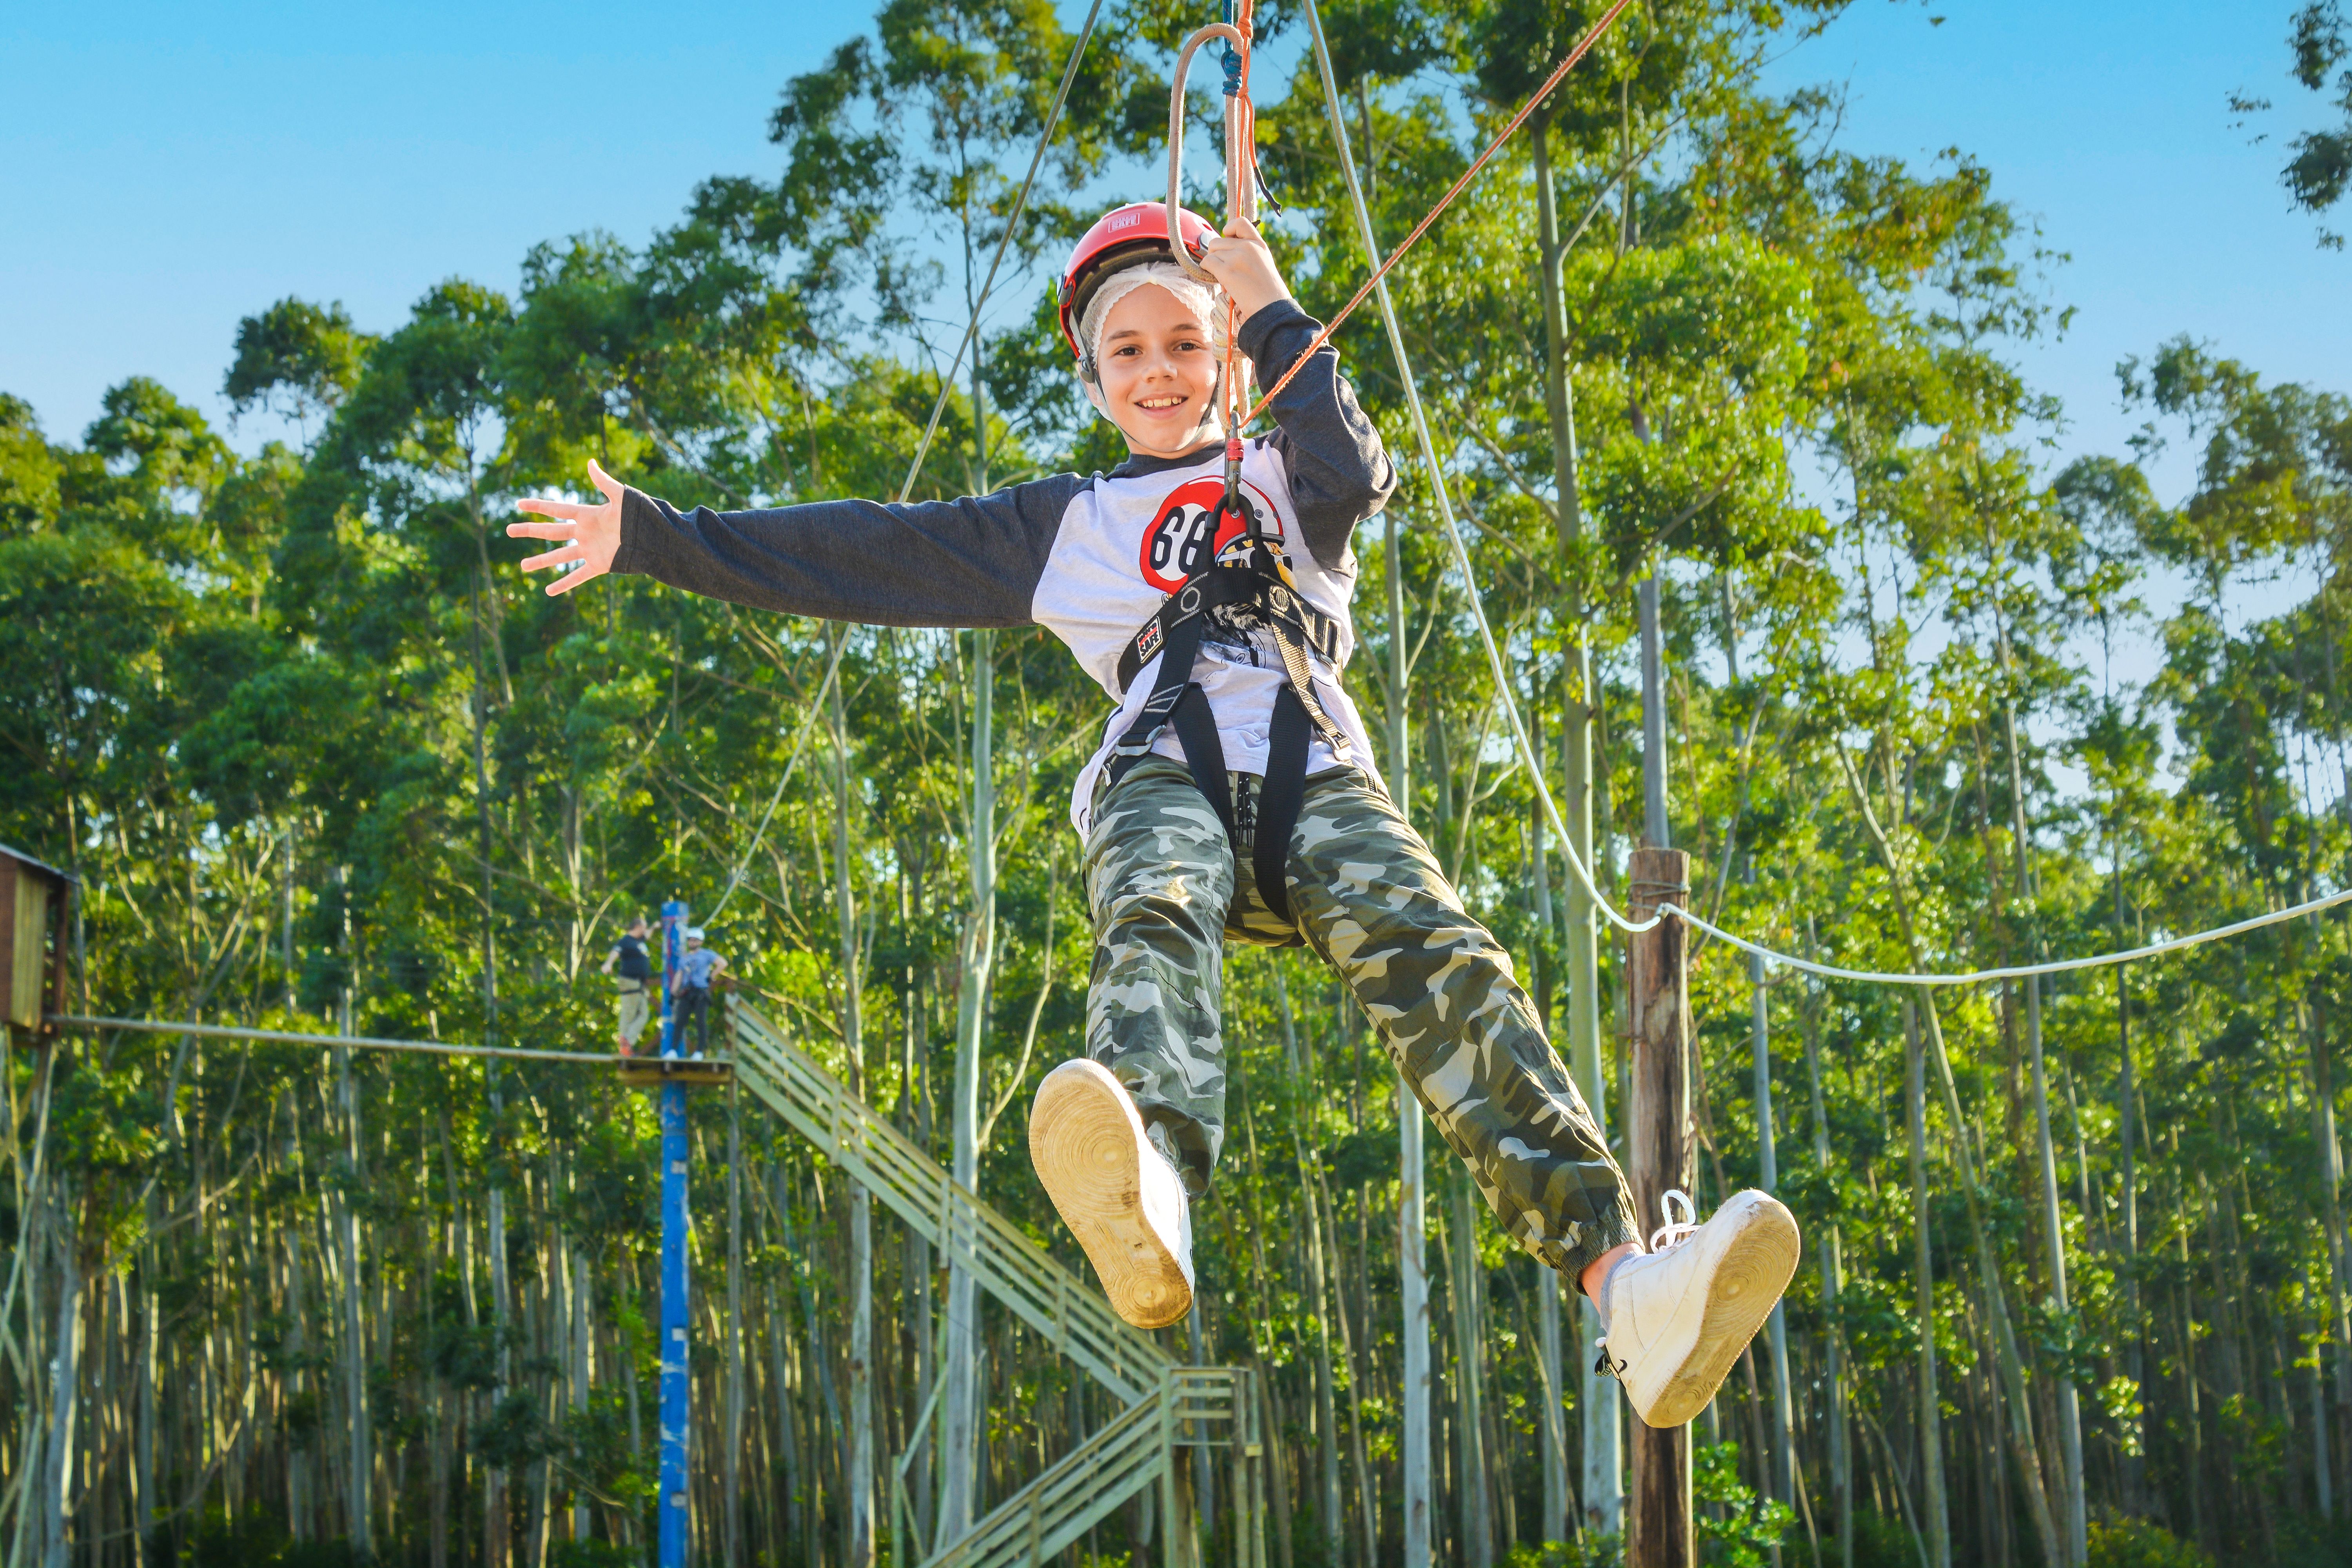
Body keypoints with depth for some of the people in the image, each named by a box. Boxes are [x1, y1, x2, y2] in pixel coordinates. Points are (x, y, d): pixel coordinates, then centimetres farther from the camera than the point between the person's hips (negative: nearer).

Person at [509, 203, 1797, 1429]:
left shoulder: (1281, 477, 30)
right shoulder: (1067, 527, 33)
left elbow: (1356, 475, 5)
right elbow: (867, 555, 31)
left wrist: (1276, 315, 15)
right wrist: (654, 538, 28)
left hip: (1313, 774, 0)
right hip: (1163, 780, 0)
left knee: (1435, 955, -31)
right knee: (1153, 928, -37)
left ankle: (1621, 1279, -52)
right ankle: (1149, 1198, -72)